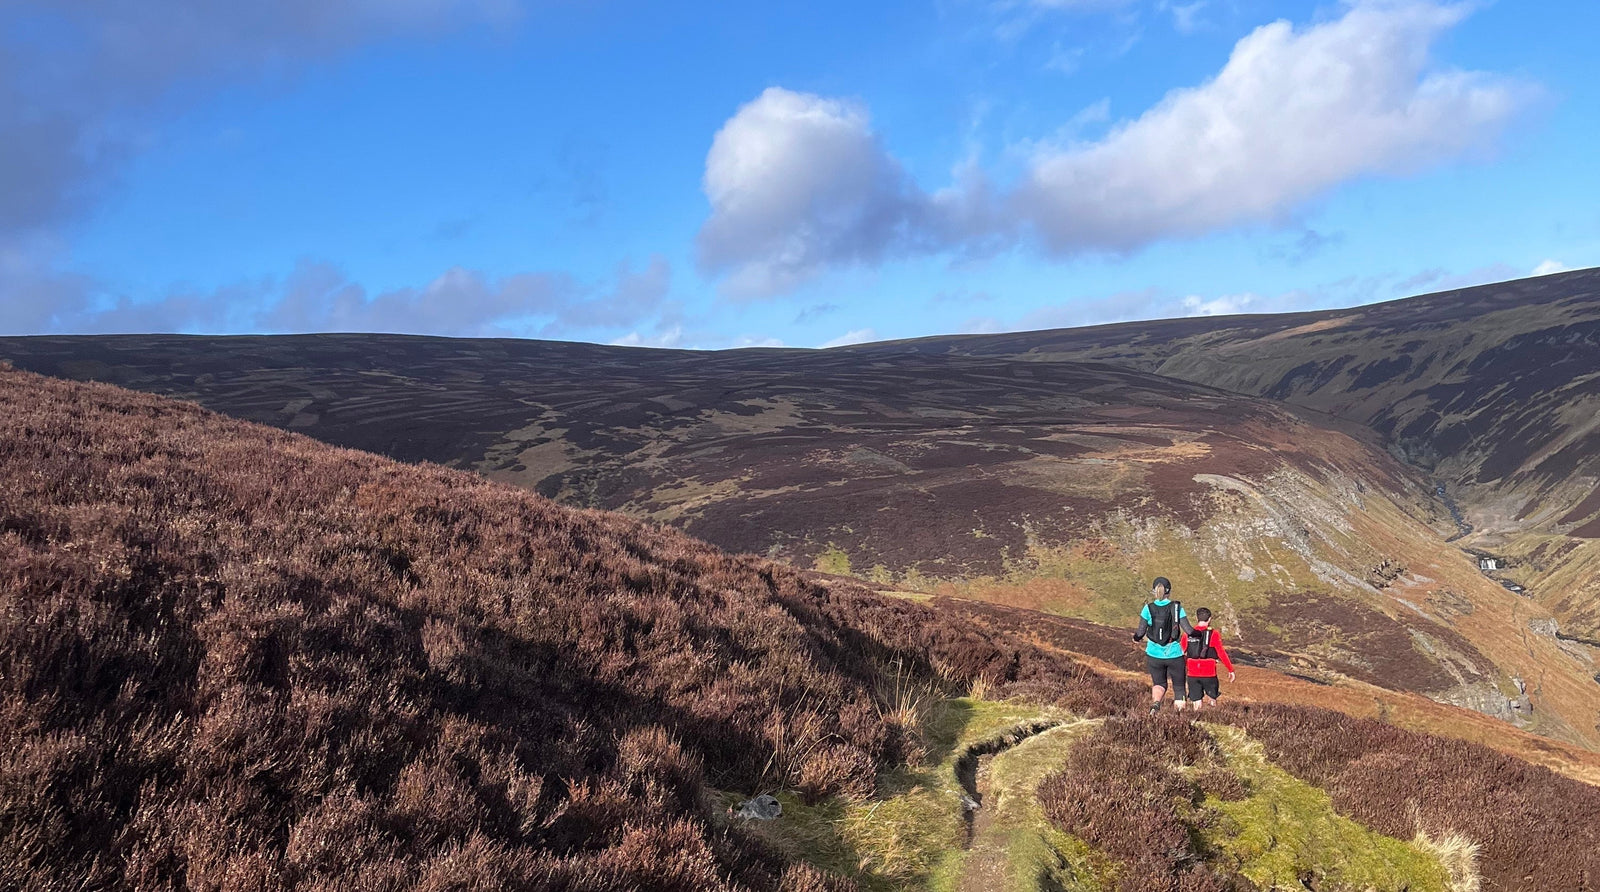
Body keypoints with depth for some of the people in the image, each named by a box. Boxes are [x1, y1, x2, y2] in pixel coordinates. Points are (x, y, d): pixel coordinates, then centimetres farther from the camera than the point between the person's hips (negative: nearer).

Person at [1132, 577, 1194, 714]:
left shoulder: (1148, 608, -6)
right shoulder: (1176, 608, -8)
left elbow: (1141, 632, -5)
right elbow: (1188, 630, -9)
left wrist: (1135, 637, 17)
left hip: (1154, 655, 1)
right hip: (1174, 655, -1)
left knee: (1159, 684, 21)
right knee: (1179, 687, 15)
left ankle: (1155, 703, -8)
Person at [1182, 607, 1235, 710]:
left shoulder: (1187, 634, 4)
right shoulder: (1213, 634, -5)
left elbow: (1182, 652, 9)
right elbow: (1221, 653, -6)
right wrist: (1231, 670, 3)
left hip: (1192, 673, 3)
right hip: (1209, 673, -3)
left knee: (1197, 705, 6)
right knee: (1212, 703, 12)